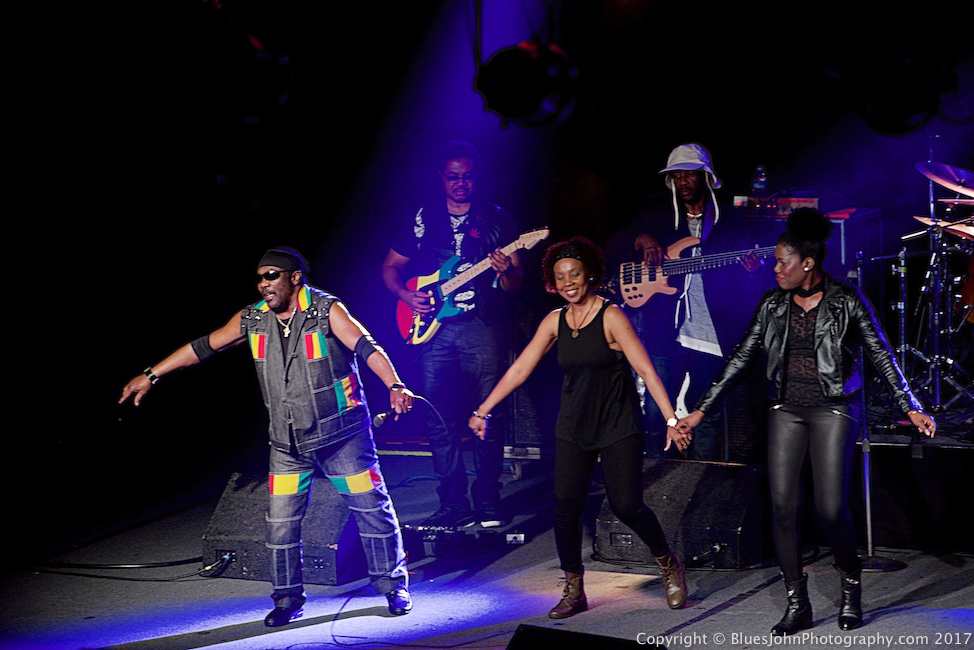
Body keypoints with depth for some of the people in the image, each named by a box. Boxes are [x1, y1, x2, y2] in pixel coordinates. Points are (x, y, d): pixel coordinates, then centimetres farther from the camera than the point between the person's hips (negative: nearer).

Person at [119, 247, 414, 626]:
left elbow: (368, 348, -23)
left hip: (341, 435, -4)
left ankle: (393, 586, 20)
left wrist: (394, 386, -39)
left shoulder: (326, 311, -12)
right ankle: (287, 601, 20)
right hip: (288, 445, 4)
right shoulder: (252, 319, 2)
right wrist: (150, 376, 11)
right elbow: (203, 347, 10)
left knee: (372, 510, 2)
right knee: (281, 523, 4)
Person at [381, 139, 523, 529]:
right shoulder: (423, 218, 12)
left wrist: (505, 272, -20)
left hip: (484, 326, -2)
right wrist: (408, 296, -1)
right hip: (434, 325, 2)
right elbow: (391, 267, 18)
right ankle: (454, 504, 9)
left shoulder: (497, 218, 7)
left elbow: (515, 285, 4)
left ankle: (488, 504, 3)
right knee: (440, 420, 1)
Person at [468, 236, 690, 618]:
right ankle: (574, 591, 13)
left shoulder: (610, 317, -12)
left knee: (626, 505, -9)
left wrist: (672, 419, -25)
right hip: (573, 428, 4)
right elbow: (520, 369, 7)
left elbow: (646, 370, -17)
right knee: (565, 508, -4)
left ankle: (668, 565, 19)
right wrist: (483, 412, 7)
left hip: (617, 426, -4)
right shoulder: (555, 321, 3)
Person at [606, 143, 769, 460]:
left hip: (713, 339, 0)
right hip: (664, 335, 1)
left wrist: (753, 269, -19)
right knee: (656, 417, -1)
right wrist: (642, 241, -13)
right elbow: (614, 248, 8)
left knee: (708, 421, 3)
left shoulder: (730, 223, 9)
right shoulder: (658, 216, 13)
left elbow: (757, 289, 5)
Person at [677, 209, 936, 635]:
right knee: (783, 506, -3)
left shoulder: (846, 301, -4)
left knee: (831, 509, -8)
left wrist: (911, 408, -9)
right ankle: (797, 605, 7)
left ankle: (851, 588, 20)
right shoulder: (773, 304, 6)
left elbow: (881, 356, -2)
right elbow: (741, 358, 8)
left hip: (833, 410, -4)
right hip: (786, 410, 4)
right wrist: (701, 411, 6)